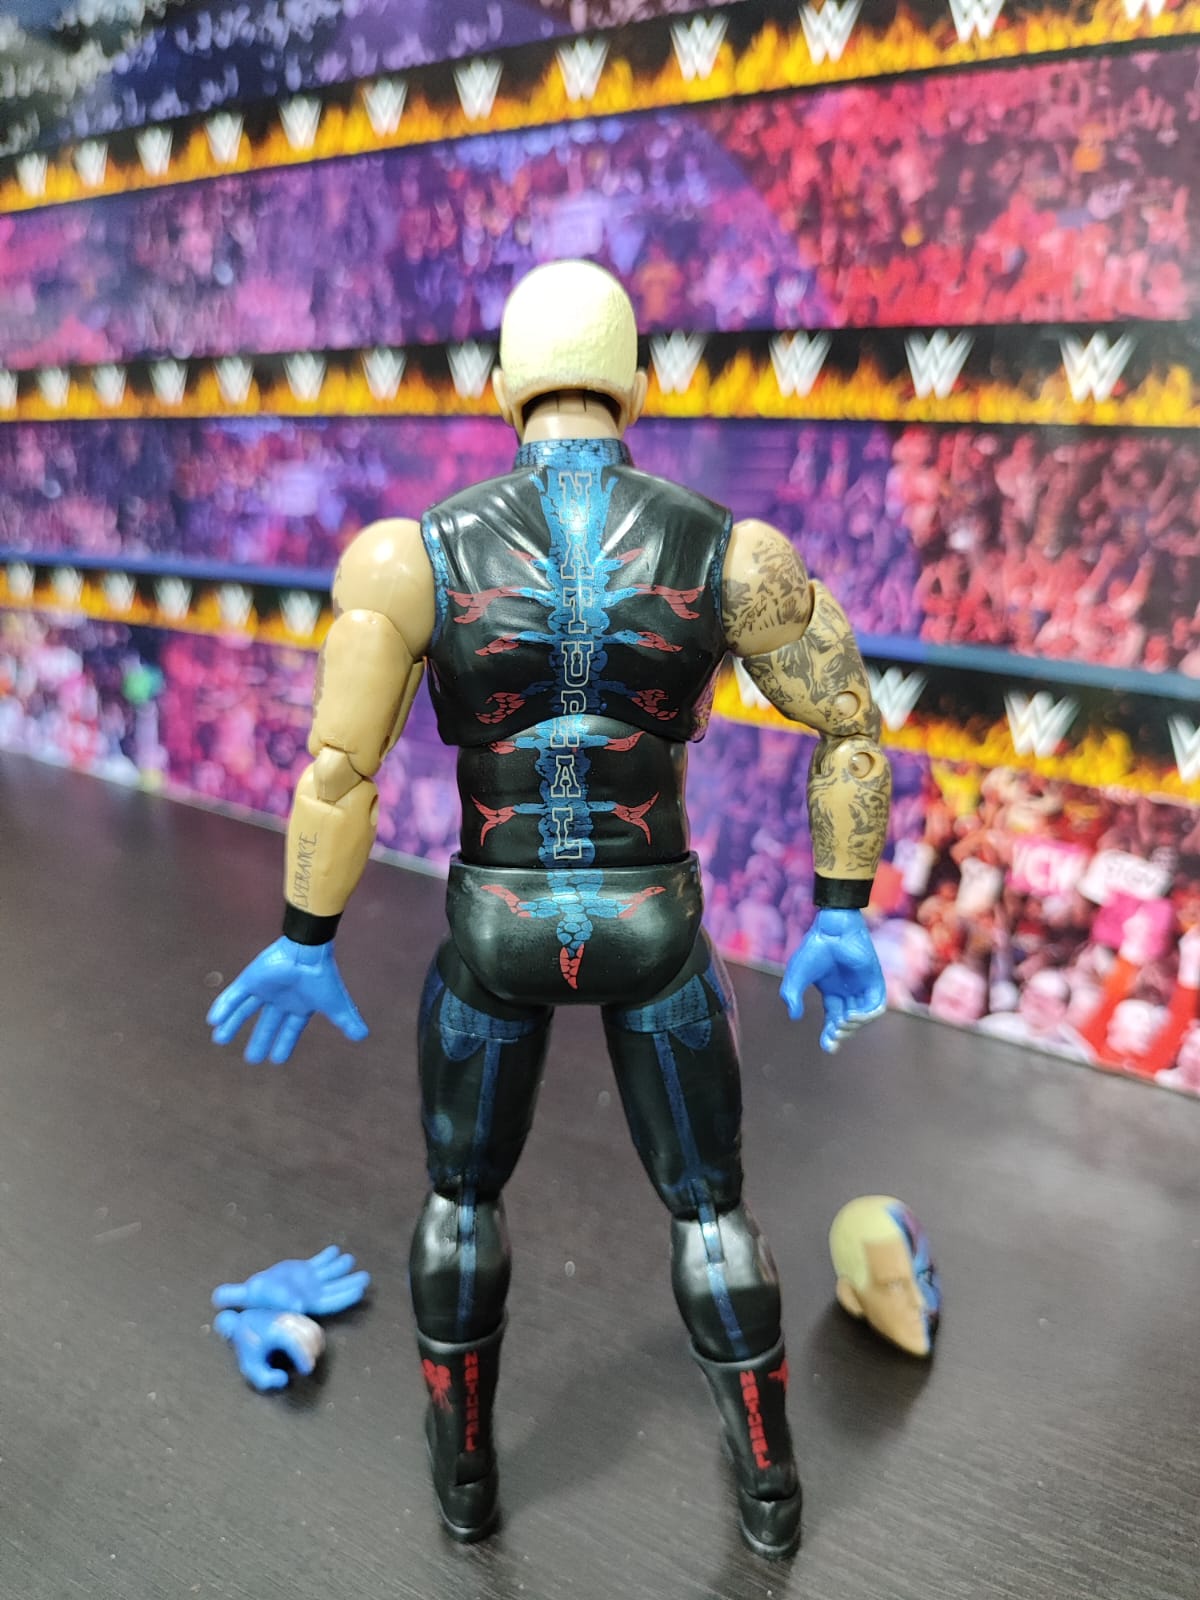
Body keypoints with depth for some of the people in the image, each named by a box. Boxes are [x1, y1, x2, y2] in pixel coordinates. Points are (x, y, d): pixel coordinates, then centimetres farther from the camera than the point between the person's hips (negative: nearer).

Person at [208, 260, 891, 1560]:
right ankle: (768, 1484, 40)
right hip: (652, 935, 1)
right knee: (707, 1203, 23)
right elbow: (853, 730, -6)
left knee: (463, 1191, 27)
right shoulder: (733, 552, -10)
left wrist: (304, 947, -1)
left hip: (496, 935, 0)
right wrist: (842, 924, 5)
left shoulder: (409, 553, -13)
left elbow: (336, 772, -14)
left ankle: (465, 1466, 45)